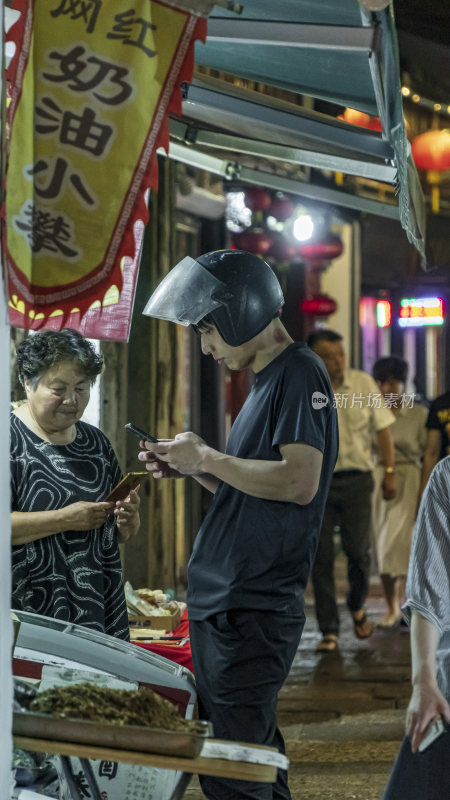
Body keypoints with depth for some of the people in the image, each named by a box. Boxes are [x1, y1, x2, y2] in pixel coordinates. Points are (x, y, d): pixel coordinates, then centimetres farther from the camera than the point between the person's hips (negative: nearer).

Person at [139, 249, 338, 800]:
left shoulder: (299, 373, -10)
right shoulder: (265, 382, 20)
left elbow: (299, 482, -21)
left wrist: (206, 457, -12)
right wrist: (189, 468, 10)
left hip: (253, 611, -10)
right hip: (221, 609, 10)